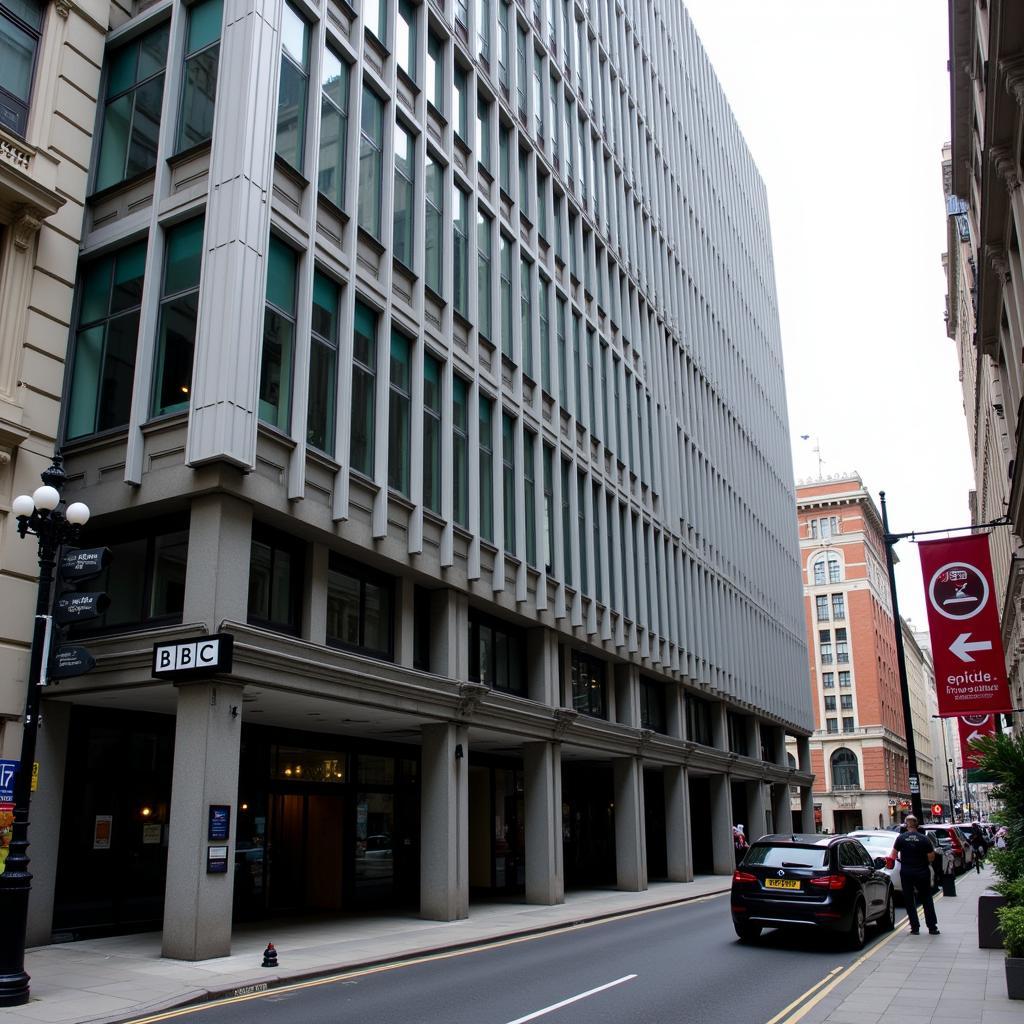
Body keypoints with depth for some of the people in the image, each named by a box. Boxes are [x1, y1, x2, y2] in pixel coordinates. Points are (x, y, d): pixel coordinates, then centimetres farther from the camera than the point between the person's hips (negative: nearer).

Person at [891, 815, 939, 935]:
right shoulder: (924, 838, -8)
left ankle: (915, 927, 7)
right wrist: (923, 862, 12)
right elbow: (931, 857, -7)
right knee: (927, 900, 12)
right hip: (922, 872, 0)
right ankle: (932, 927, 12)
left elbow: (894, 854, 0)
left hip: (906, 872, 0)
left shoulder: (901, 838, -6)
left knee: (909, 900, 8)